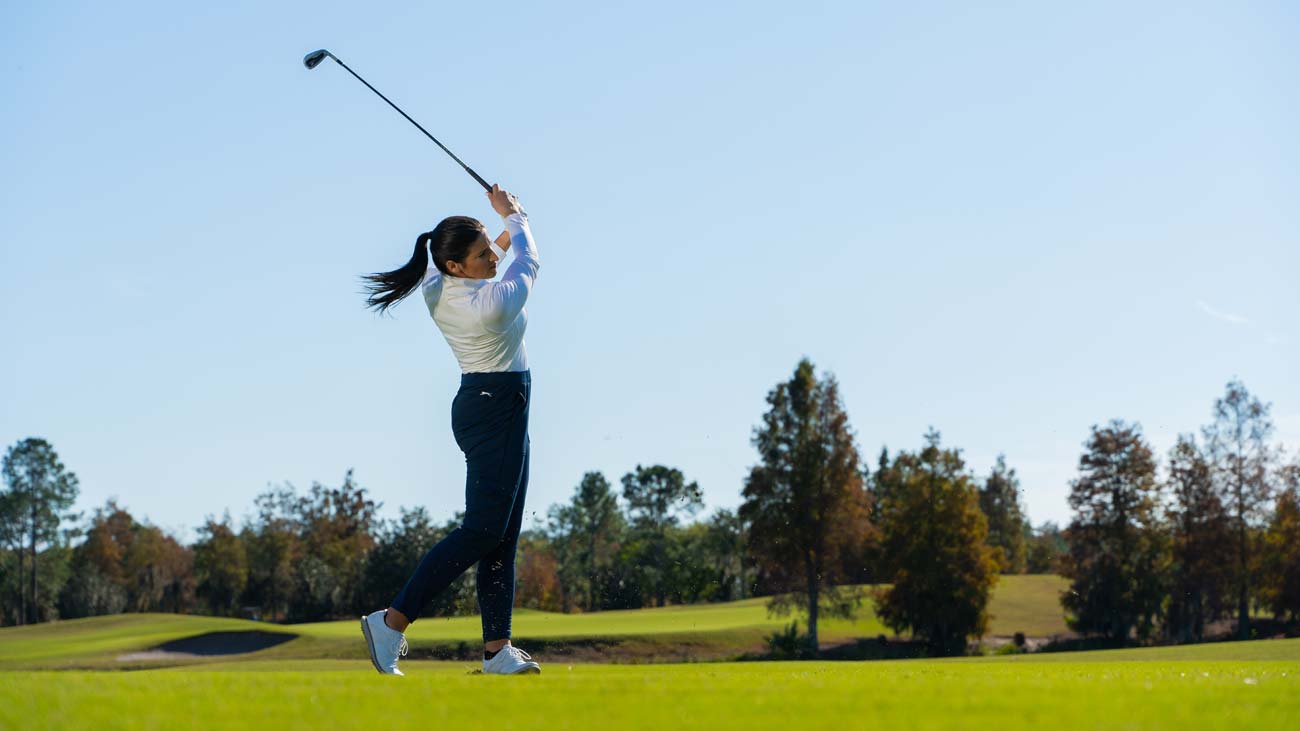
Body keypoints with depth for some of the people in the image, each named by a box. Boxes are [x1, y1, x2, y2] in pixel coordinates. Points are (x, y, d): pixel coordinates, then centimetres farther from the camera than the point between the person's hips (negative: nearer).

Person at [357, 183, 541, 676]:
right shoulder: (494, 302, -23)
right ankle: (392, 621, -14)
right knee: (484, 527, -10)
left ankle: (497, 649, 8)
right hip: (498, 408, -9)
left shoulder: (436, 288, -1)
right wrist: (514, 215, 16)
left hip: (478, 404, 9)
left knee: (504, 532, 9)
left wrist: (505, 231, 29)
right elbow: (527, 262, -1)